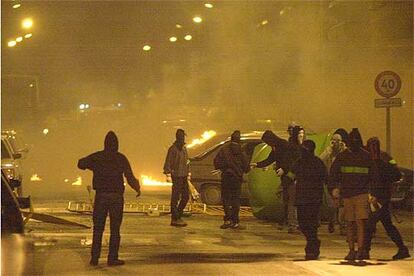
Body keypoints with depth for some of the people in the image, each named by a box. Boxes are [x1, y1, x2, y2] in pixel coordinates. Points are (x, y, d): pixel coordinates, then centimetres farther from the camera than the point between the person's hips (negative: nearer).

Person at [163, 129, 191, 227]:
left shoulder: (184, 148, 15)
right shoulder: (173, 149, -10)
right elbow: (168, 163, -13)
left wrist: (188, 173, 20)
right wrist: (168, 175, -19)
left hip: (184, 176, 8)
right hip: (176, 176, -8)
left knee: (186, 196, 10)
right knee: (175, 198, -4)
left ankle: (178, 215, 21)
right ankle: (174, 219, 0)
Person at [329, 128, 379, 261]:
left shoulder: (366, 156, 5)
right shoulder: (342, 157, 7)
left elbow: (373, 175, 9)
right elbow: (333, 174, 6)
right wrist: (333, 188, -8)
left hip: (362, 193, -2)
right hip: (347, 194, 2)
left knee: (361, 222, -12)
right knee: (349, 223, 5)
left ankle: (360, 250, -11)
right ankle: (351, 250, 12)